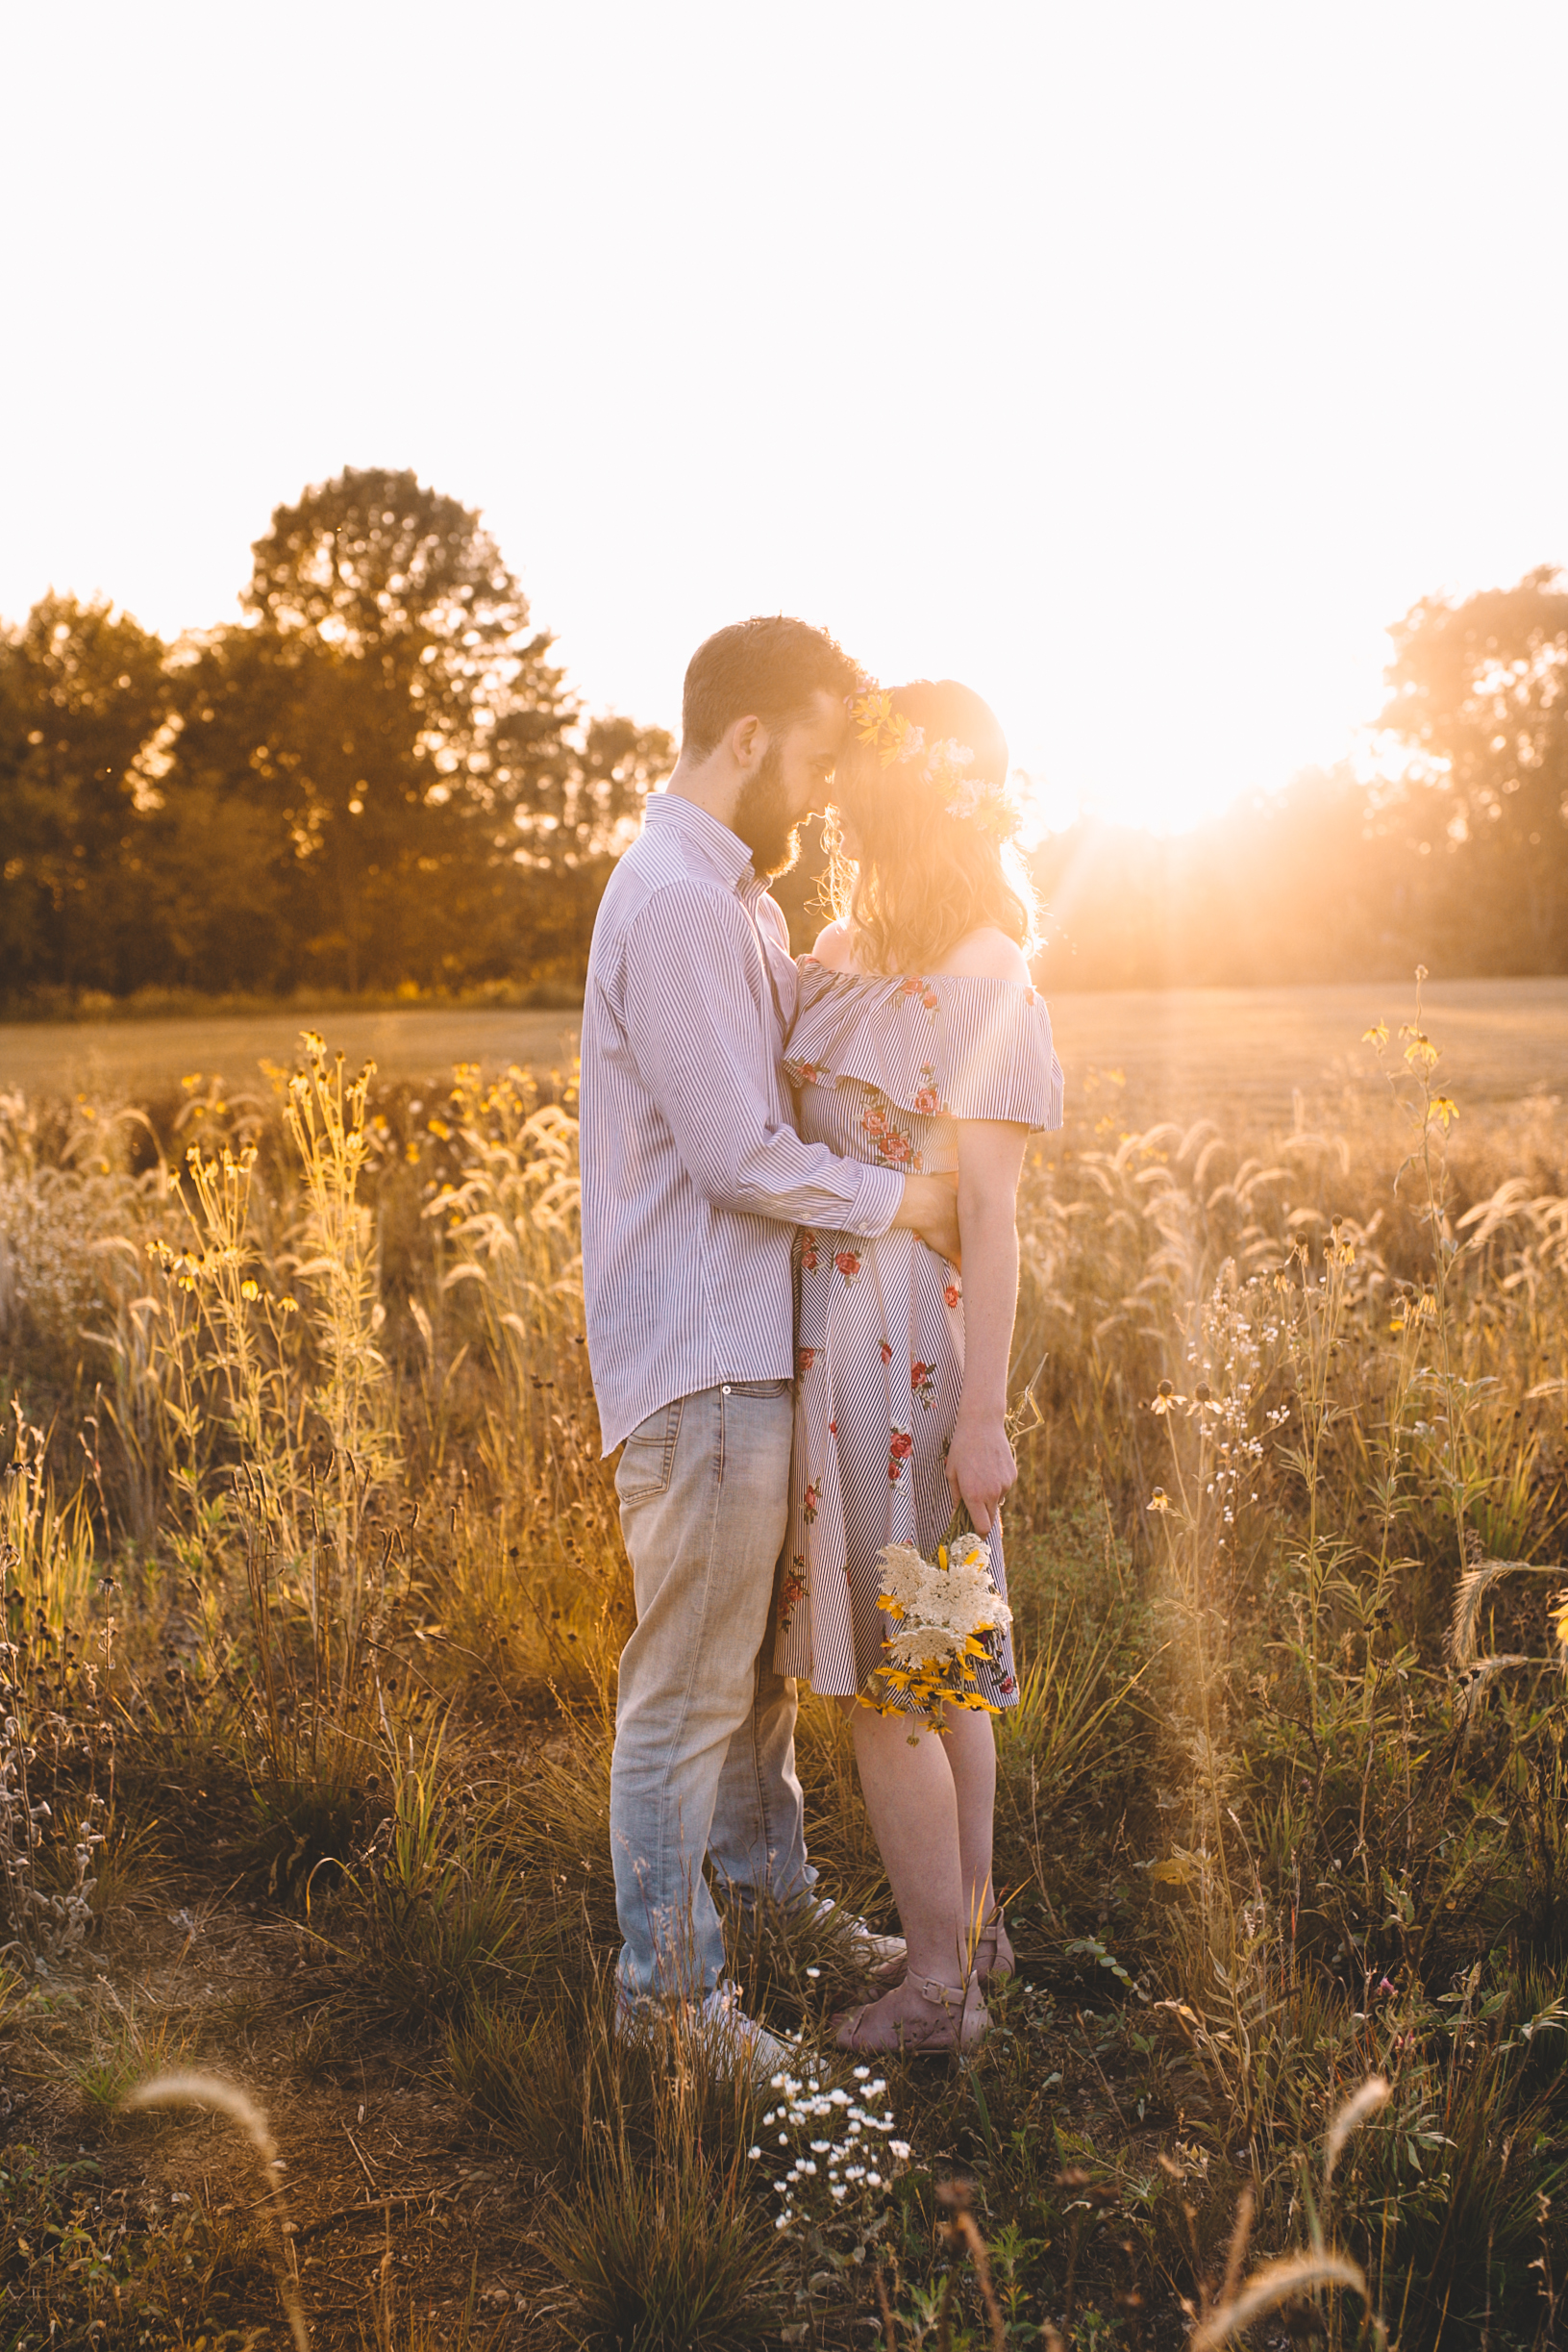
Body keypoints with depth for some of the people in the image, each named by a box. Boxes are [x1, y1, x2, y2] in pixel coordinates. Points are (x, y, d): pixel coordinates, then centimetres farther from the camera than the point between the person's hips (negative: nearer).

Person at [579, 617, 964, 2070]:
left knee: (761, 1648, 23)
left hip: (750, 1346, 10)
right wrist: (902, 1201, -10)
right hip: (696, 1360, -10)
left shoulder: (731, 893, 16)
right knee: (686, 1689, 2)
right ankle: (667, 1990, 16)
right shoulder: (674, 901, -18)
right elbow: (738, 1154, -21)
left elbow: (791, 1068, 20)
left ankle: (766, 1891, 40)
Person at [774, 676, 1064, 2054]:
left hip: (901, 1336, -8)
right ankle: (975, 1922, 33)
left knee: (885, 1678, 1)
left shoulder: (980, 979, -13)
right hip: (837, 1320, 8)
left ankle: (940, 1983, 16)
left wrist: (982, 1417, -15)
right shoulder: (848, 950, 10)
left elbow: (993, 1213, -15)